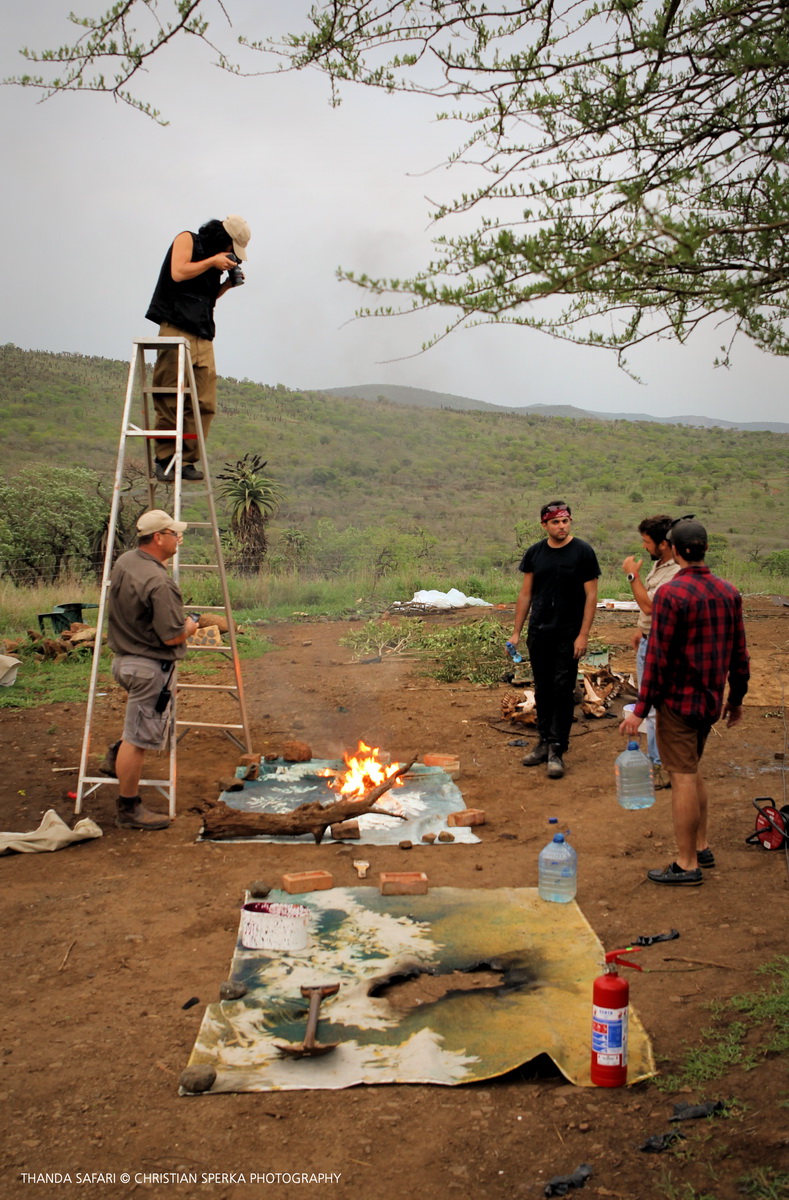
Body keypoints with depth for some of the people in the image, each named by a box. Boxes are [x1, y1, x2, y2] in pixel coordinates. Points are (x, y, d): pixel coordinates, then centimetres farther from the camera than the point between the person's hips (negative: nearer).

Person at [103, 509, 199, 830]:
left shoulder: (124, 562, 4)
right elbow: (172, 636, -24)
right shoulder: (158, 583, -25)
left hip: (123, 658, 10)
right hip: (149, 666, -10)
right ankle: (128, 810, 9)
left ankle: (116, 757, 34)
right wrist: (190, 627, -2)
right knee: (138, 739, 0)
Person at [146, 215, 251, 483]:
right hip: (176, 330, -7)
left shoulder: (214, 260, 26)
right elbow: (179, 272, -10)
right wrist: (212, 262, -3)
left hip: (202, 337, 7)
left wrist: (228, 284, 14)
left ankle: (188, 460, 0)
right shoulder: (187, 239, 6)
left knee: (204, 404, -3)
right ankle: (164, 459, -5)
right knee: (170, 400, -9)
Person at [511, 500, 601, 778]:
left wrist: (583, 635, -12)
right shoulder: (534, 553, 5)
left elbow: (591, 595, -6)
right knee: (542, 691, 12)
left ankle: (557, 751, 2)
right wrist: (516, 632, 7)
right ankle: (544, 742, 24)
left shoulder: (583, 552, -6)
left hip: (567, 635, -4)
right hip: (538, 633, 4)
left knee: (562, 691, -3)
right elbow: (526, 594, 11)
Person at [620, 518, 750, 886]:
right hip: (710, 700, 7)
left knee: (683, 777, -1)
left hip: (678, 699, -7)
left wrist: (640, 709, -14)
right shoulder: (728, 592, 4)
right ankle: (701, 847, 29)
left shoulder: (670, 593, -17)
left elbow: (658, 657, -18)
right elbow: (739, 652, 9)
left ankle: (687, 865, 6)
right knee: (692, 771, 22)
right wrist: (736, 698, 20)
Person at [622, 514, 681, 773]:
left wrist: (633, 575, -21)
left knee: (657, 709, -4)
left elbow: (649, 606, -29)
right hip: (647, 643, 10)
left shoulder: (677, 573, -25)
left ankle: (660, 765, 6)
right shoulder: (658, 564, 7)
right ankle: (654, 757, 33)